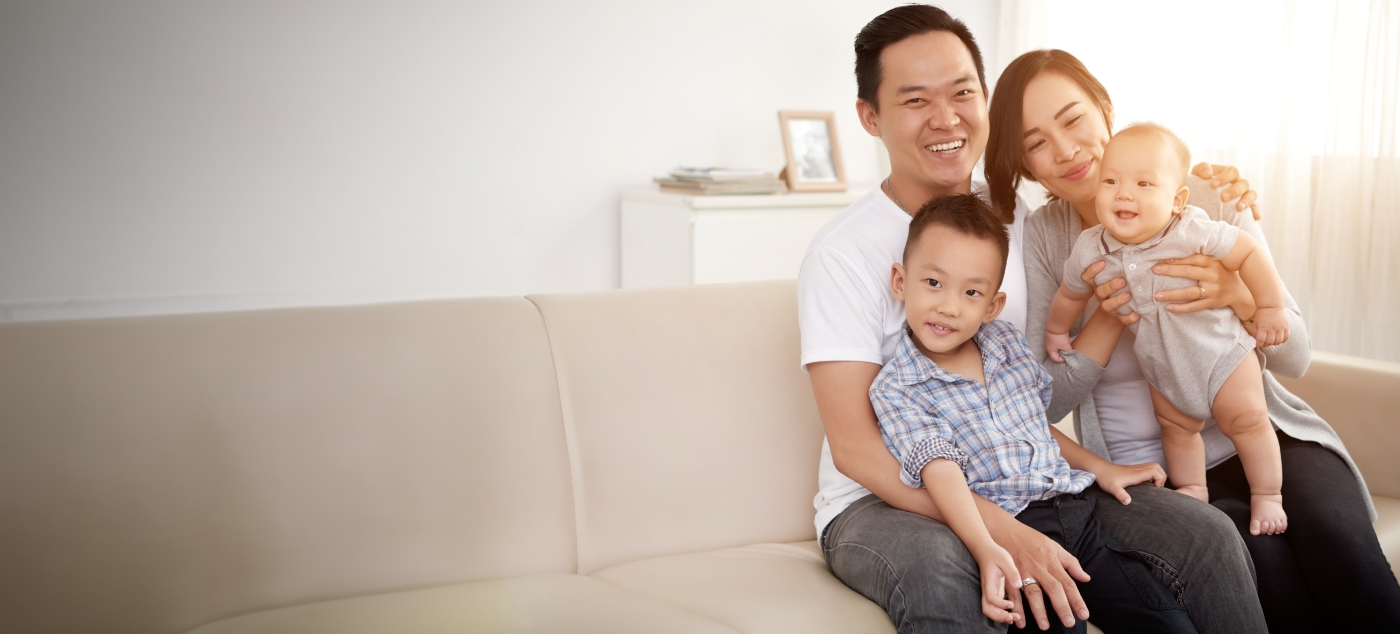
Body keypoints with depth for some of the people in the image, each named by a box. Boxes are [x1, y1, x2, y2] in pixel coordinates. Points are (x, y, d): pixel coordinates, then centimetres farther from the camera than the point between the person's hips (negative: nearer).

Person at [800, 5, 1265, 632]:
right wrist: (1002, 533, -26)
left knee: (1206, 537, -13)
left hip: (1020, 482, 5)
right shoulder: (842, 252, -11)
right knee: (935, 571, -40)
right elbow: (855, 448, -17)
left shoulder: (1019, 221, 7)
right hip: (884, 501, -5)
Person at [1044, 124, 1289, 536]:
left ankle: (1267, 497, 16)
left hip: (1221, 350, -4)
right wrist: (1056, 331, 19)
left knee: (1247, 421, 0)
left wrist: (1269, 309, -13)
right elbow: (1070, 294, 3)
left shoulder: (1193, 232, -29)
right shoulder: (1090, 250, -18)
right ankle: (1191, 491, 36)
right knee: (1175, 427, 17)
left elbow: (1250, 254, -19)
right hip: (1161, 366, 4)